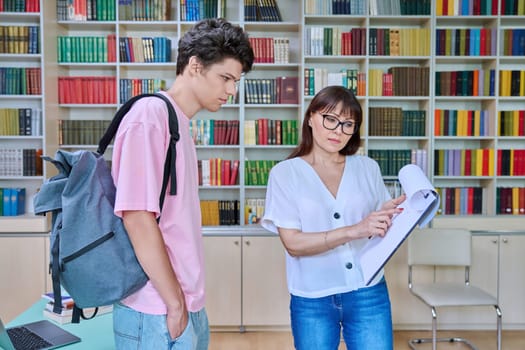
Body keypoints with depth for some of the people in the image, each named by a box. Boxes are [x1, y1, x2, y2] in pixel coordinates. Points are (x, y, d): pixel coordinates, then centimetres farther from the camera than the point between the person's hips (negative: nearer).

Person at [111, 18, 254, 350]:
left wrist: (186, 301, 13)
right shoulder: (150, 115, -16)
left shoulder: (180, 123, 9)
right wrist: (174, 303, -14)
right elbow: (138, 217, -21)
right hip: (158, 313, -8)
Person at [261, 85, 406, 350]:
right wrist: (354, 231, -23)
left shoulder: (368, 168, 4)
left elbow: (379, 230, 8)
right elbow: (293, 244, -13)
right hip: (312, 301, -2)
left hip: (368, 295, 2)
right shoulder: (285, 173, -5)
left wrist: (390, 217, -13)